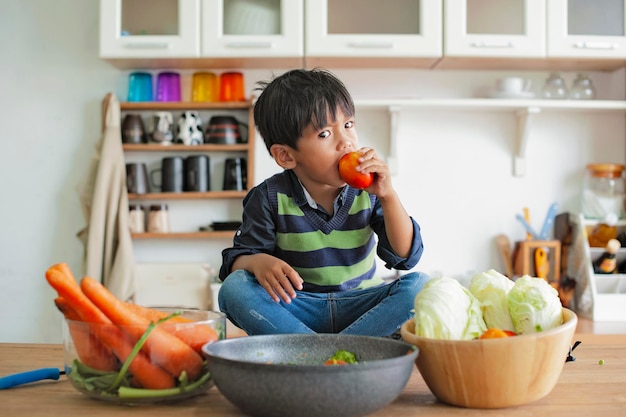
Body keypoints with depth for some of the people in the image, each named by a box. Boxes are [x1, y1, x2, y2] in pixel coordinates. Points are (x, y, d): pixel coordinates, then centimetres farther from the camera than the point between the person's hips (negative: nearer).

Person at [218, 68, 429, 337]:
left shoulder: (367, 191, -5)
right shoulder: (271, 197, -8)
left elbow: (405, 256, -8)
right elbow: (236, 257, -5)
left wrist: (388, 196, -21)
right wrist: (256, 261, -30)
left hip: (359, 307, 1)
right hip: (294, 308, -1)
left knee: (419, 285, -24)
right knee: (234, 287, -28)